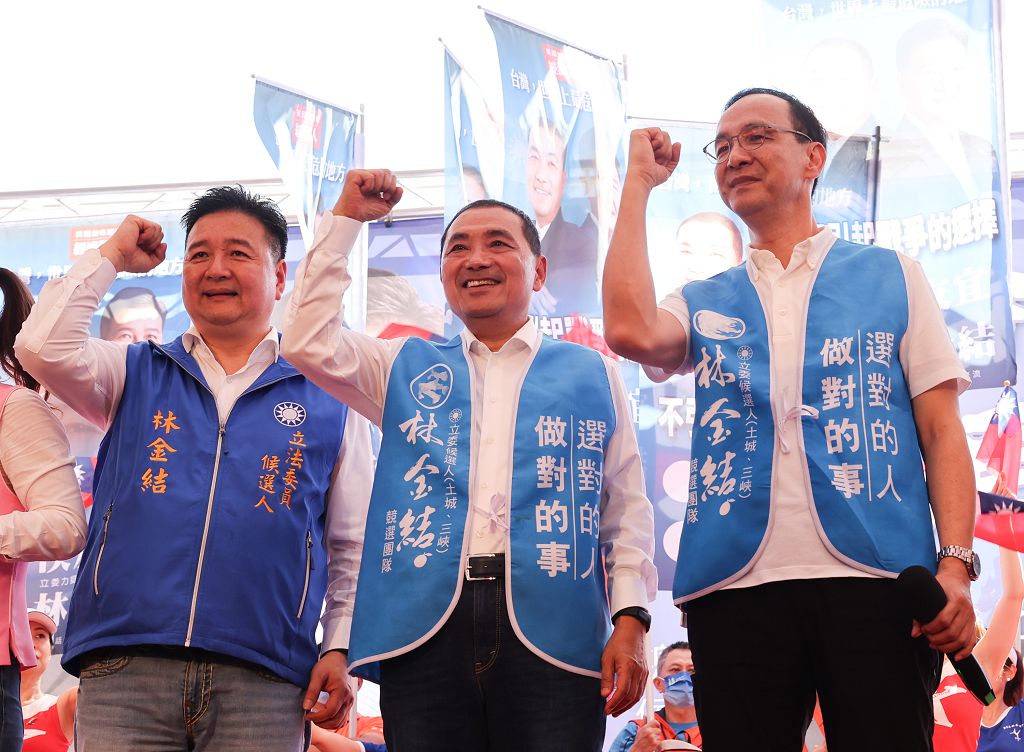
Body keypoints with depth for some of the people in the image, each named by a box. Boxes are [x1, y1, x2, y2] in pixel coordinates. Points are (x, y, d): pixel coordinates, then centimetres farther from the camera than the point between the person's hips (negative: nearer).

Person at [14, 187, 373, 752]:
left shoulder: (327, 399, 12)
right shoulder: (135, 375, 17)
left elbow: (351, 546, 12)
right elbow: (43, 347, -2)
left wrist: (339, 647, 1)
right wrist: (112, 257, 9)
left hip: (261, 683, 0)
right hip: (124, 667, 1)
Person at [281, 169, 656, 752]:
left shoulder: (594, 374, 16)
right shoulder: (406, 368, 20)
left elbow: (627, 510, 12)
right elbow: (309, 341, 6)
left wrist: (630, 618, -2)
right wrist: (347, 219, 12)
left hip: (553, 636, -1)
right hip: (423, 628, 1)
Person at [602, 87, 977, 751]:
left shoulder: (892, 276, 15)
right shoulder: (705, 303, 18)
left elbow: (942, 431, 8)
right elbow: (631, 331, -6)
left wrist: (956, 564, -7)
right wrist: (640, 183, 8)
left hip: (874, 579, -1)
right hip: (736, 587, 2)